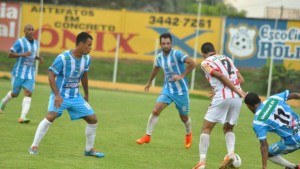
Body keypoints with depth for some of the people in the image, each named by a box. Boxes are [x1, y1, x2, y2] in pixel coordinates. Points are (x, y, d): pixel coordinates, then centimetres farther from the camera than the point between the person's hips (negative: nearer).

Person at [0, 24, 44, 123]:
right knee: (15, 94, 8)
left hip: (30, 74, 4)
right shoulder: (20, 42, -10)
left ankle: (23, 117, -20)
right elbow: (10, 54, -13)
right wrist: (23, 54, -26)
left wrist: (39, 58, 7)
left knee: (28, 93, -13)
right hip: (19, 73, -4)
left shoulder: (35, 43, 10)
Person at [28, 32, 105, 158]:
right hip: (60, 95, -6)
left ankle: (89, 149, 21)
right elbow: (51, 76, -16)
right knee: (51, 116, -29)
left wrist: (86, 94, 24)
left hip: (76, 97, 6)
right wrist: (57, 95, -24)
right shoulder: (63, 58, -18)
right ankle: (34, 146, -18)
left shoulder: (86, 59, 1)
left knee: (93, 119, 3)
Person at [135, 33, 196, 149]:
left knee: (184, 117, 12)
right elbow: (156, 68, 23)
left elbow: (192, 63, -22)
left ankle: (188, 134, 42)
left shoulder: (176, 54, -18)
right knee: (155, 111, -12)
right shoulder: (159, 57, 1)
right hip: (167, 89, 4)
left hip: (181, 90, -4)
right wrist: (149, 82, 34)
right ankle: (147, 136, -2)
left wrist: (182, 76, -26)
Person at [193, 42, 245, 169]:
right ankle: (230, 153, -5)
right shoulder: (227, 58, 21)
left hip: (222, 98, -5)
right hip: (236, 98, 5)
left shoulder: (205, 63, 4)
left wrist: (238, 91, -8)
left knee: (206, 128, 5)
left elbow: (221, 76, -9)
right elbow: (241, 79, 16)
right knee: (228, 128, 21)